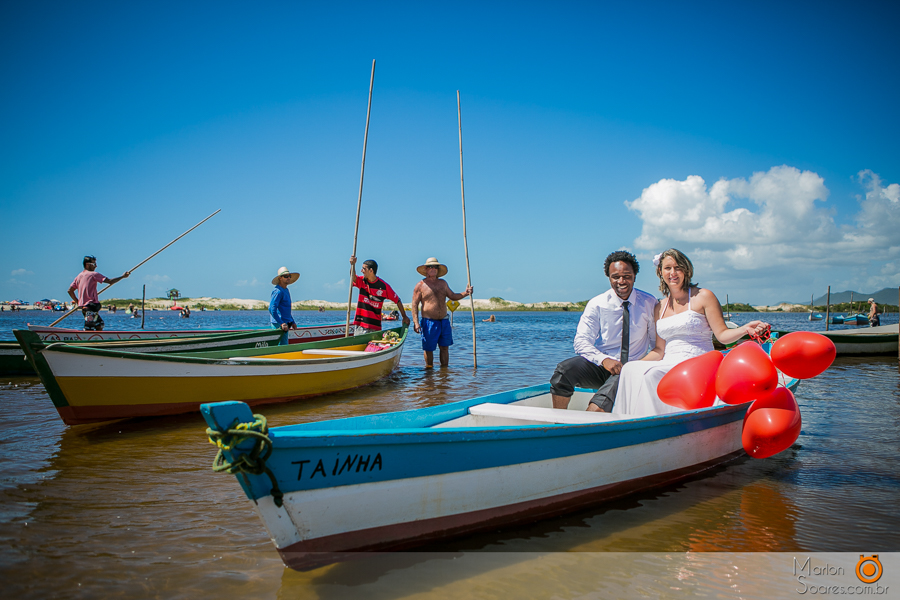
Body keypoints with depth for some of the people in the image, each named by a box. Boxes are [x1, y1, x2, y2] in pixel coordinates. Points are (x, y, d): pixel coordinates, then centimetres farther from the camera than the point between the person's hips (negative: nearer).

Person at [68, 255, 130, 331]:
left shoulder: (79, 276, 15)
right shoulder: (93, 274, -8)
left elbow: (70, 290, 18)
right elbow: (110, 281, -11)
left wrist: (77, 302, 22)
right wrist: (123, 276, -2)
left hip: (83, 305, 9)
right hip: (91, 306, -9)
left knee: (100, 325, 15)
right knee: (89, 329, -11)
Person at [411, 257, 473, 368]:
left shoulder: (443, 283, 13)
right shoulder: (420, 285, -3)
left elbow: (453, 296, 16)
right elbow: (415, 304, -5)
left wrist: (465, 293, -3)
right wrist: (416, 322, -13)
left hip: (444, 322, 5)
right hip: (429, 322, -5)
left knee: (445, 347, 10)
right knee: (429, 348, 3)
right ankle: (429, 370, 17)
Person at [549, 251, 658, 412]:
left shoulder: (649, 303, 2)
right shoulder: (597, 304, -1)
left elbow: (657, 343, 9)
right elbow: (582, 341, -7)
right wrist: (604, 359, -25)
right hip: (600, 365, 1)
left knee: (619, 380, -37)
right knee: (564, 370, -28)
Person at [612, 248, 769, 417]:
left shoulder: (703, 296, 3)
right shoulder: (660, 308, 17)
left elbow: (722, 335, -3)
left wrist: (745, 329, -22)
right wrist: (636, 363, 3)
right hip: (669, 364, 5)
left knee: (652, 374, -33)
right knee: (630, 369, -24)